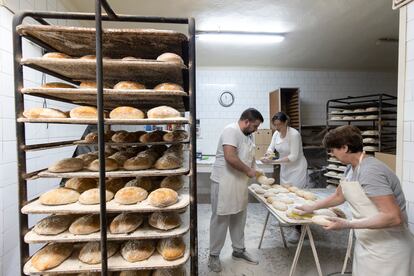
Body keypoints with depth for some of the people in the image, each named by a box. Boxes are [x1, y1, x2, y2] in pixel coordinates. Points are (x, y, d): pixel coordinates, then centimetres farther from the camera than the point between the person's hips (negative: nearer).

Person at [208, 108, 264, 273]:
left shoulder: (247, 135, 12)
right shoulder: (231, 130, -18)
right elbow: (230, 157, -29)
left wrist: (258, 174, 9)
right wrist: (248, 171, -15)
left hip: (240, 183, 9)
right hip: (224, 183, -9)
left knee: (239, 218, 18)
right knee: (220, 219, 4)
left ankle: (238, 250, 35)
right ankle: (214, 255, 21)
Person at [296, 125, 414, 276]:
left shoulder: (370, 172, -26)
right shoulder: (351, 168, 1)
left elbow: (394, 217, -28)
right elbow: (339, 196, 16)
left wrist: (348, 224, -29)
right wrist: (311, 208, 18)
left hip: (386, 250, -7)